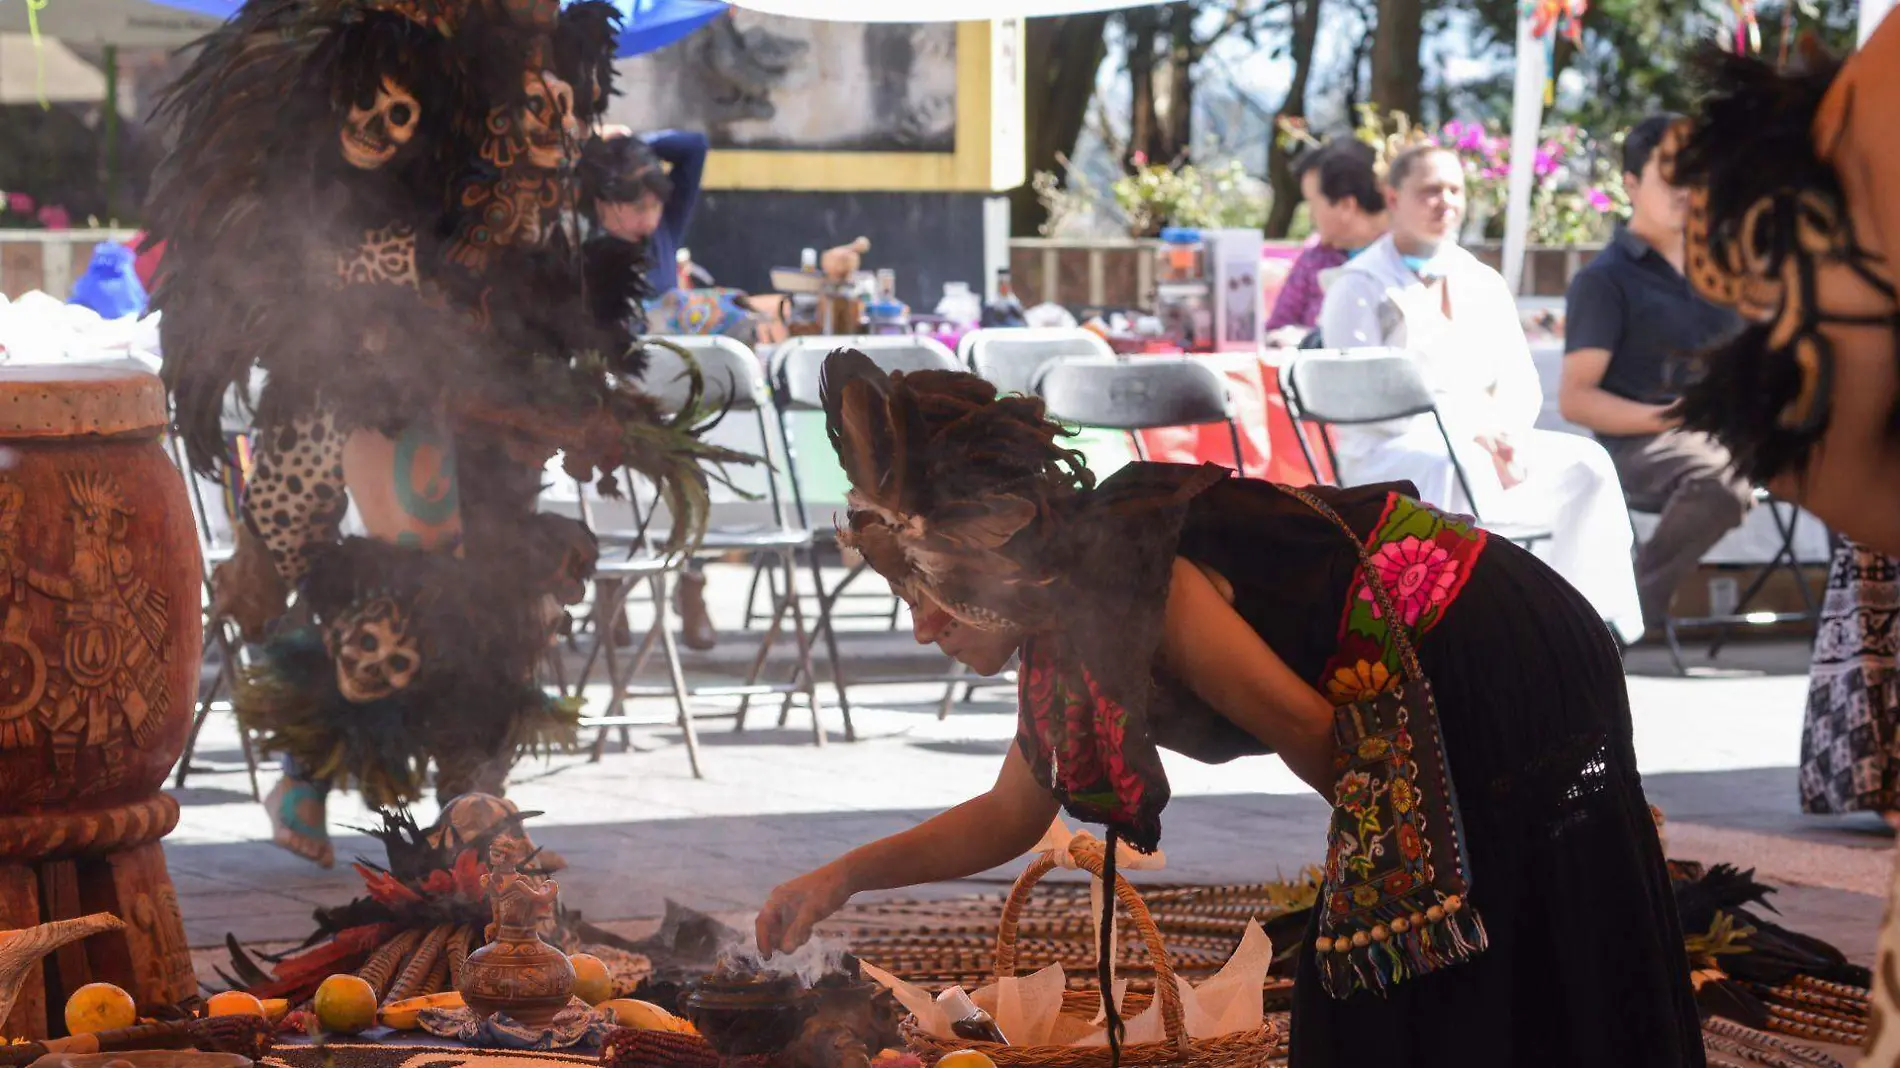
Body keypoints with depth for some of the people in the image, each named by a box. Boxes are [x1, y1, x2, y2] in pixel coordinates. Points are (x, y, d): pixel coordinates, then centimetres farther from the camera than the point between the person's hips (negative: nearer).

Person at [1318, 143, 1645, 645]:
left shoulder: (1483, 284, 19)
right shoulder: (1362, 286, -1)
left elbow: (1520, 382, 15)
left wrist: (1506, 432, -10)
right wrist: (1469, 431, -20)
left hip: (1481, 446, 6)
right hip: (1386, 452, -6)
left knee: (1586, 463, -16)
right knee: (1460, 468, -39)